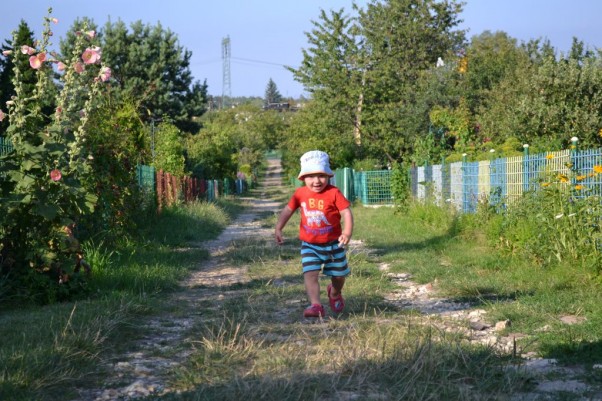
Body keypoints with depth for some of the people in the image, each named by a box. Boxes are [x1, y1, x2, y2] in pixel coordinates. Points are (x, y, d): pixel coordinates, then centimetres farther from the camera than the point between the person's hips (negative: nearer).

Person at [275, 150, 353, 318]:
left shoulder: (334, 193, -14)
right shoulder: (300, 193, -4)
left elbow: (346, 212, -17)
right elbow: (288, 210, 5)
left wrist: (347, 232, -31)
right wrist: (278, 229, -4)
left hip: (333, 244, -1)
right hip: (310, 245, 1)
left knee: (339, 275, 16)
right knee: (310, 274, -17)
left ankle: (335, 293, 47)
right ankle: (316, 305, -21)